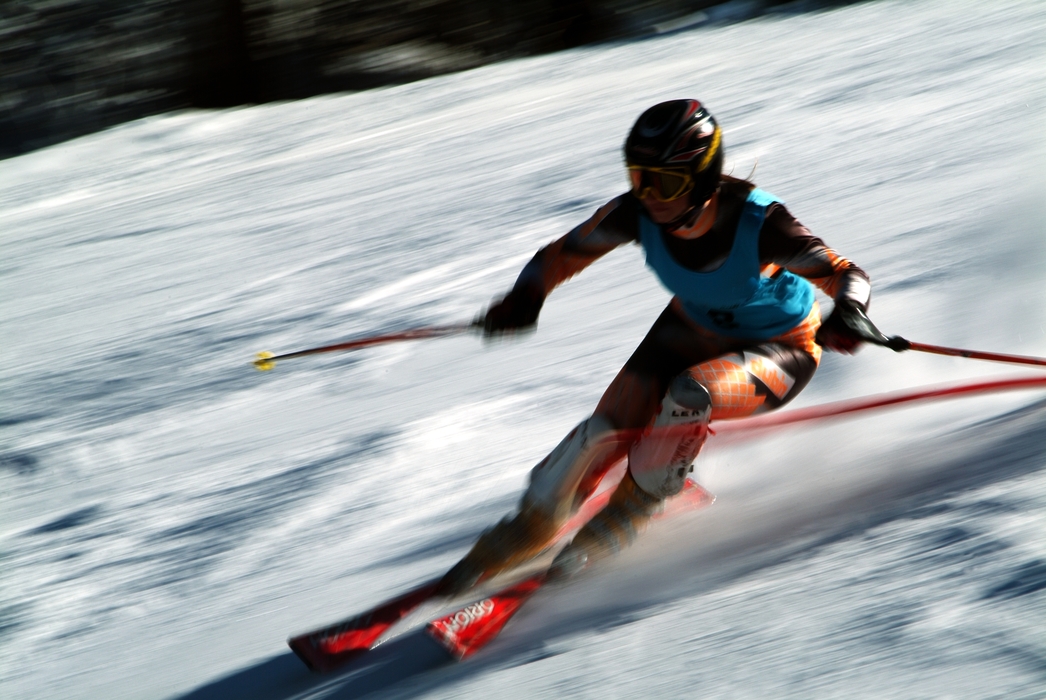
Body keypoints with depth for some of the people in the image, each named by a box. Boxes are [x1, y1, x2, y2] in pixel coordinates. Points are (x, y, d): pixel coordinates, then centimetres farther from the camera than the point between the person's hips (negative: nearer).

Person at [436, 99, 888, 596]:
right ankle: (526, 531, 0)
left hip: (778, 351, -4)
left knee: (686, 398, -32)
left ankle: (623, 517, -11)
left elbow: (847, 276, -30)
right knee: (611, 426, -17)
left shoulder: (760, 224, -35)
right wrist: (525, 298, -35)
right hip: (694, 329, 4)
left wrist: (848, 313, -54)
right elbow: (560, 256, -13)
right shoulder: (636, 214, -24)